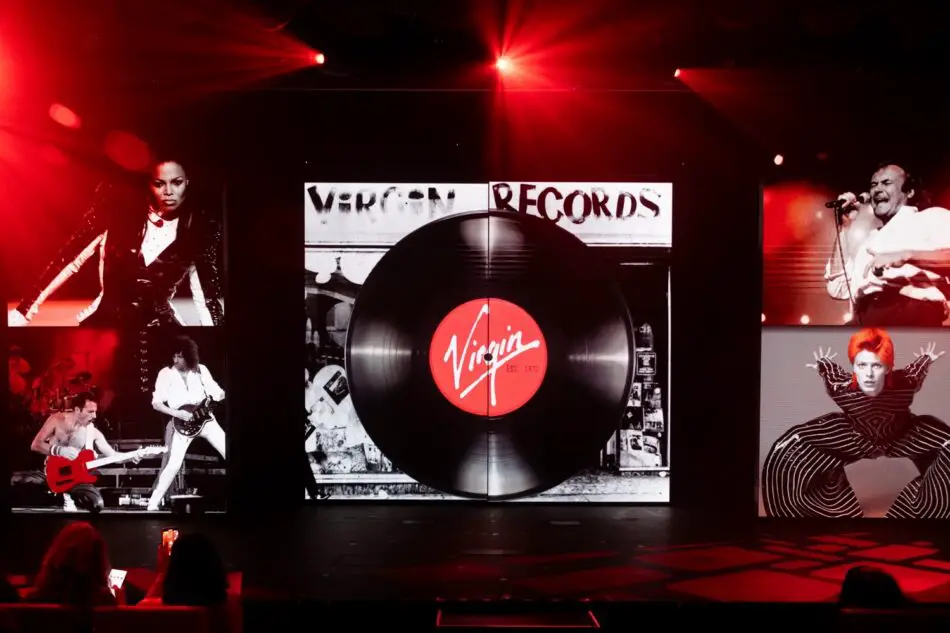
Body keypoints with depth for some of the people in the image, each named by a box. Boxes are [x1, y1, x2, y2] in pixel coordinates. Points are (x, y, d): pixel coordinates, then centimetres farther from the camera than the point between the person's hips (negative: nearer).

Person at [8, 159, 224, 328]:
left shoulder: (200, 230, -5)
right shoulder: (120, 210, -6)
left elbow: (208, 298, 0)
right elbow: (71, 259, -3)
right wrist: (22, 310, -8)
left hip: (158, 324, 0)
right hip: (104, 319, 1)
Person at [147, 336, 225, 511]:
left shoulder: (201, 370, 3)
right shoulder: (165, 373, -2)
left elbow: (218, 393, 5)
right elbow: (156, 403, -2)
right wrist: (178, 413, -14)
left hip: (205, 419, 2)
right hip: (181, 423, -2)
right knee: (173, 465, -11)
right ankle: (153, 504, 1)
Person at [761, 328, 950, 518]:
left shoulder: (904, 384, -40)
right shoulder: (840, 387, -39)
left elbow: (915, 370, -14)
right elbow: (833, 371, -13)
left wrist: (926, 359, 6)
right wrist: (822, 363, 8)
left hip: (901, 437, 1)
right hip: (856, 437, 0)